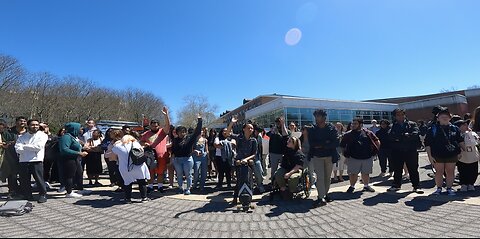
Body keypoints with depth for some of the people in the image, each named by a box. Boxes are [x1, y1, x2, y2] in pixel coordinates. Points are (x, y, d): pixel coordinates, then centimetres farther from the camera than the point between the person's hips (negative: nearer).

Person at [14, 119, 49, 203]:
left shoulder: (42, 135, 3)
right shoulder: (22, 136, 14)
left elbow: (38, 147, -11)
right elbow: (17, 148, 0)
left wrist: (24, 146, -2)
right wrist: (32, 148, -12)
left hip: (36, 161, -4)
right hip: (23, 161, 4)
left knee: (39, 179, -3)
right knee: (24, 181, 9)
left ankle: (43, 195, 10)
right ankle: (27, 196, 24)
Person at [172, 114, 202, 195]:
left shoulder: (190, 138, -1)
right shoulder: (175, 140, 7)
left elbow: (197, 131, -6)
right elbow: (172, 149, 14)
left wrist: (200, 121, -9)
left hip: (187, 159, -2)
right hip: (177, 159, 3)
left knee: (188, 175, 5)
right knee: (179, 175, 11)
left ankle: (188, 188, 17)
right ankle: (181, 188, 24)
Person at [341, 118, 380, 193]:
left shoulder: (368, 133, 4)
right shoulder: (348, 135, 1)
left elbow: (377, 141, 14)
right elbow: (342, 146, 6)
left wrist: (375, 151, 9)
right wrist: (346, 154, 2)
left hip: (367, 158, 2)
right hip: (353, 158, -1)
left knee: (366, 173, 13)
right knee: (353, 173, 1)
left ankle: (366, 186, 31)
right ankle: (352, 186, 16)